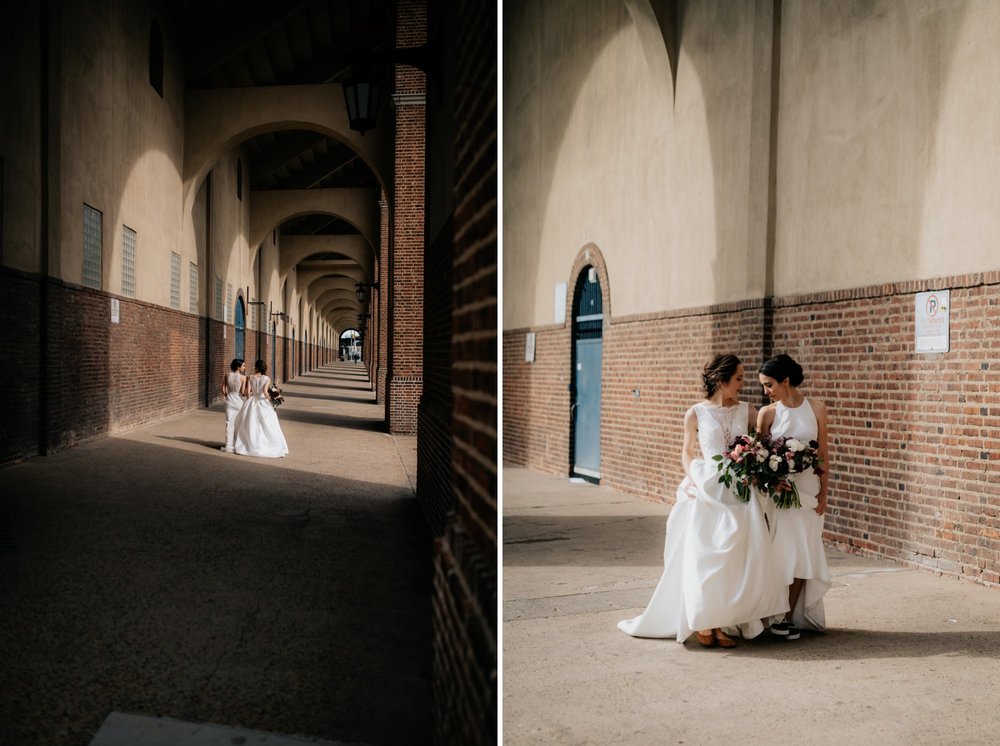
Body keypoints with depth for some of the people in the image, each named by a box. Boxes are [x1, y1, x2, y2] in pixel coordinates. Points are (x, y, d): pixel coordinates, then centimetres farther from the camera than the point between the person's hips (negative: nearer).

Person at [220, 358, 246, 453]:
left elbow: (223, 390, 2)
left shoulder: (227, 375, -2)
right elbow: (243, 392, -14)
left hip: (229, 402, 3)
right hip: (239, 402, -3)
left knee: (229, 424, 6)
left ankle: (228, 446, 5)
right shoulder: (243, 377, -13)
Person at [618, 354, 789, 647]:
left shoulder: (747, 411, 8)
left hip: (738, 492, 2)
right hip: (706, 490, -2)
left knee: (736, 555, -4)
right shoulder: (696, 414, 2)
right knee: (702, 555, -6)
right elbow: (687, 453, 8)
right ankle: (703, 621, 5)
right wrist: (693, 480, -8)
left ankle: (725, 621, 4)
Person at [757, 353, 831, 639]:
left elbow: (822, 454, 3)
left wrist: (823, 493, 1)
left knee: (803, 552, 3)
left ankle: (790, 616, 13)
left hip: (808, 490, 1)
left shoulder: (816, 409, 0)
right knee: (782, 551, -1)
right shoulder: (767, 413, -2)